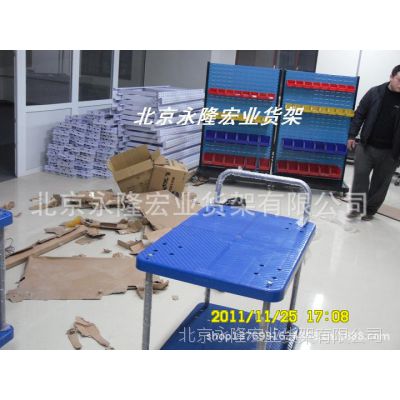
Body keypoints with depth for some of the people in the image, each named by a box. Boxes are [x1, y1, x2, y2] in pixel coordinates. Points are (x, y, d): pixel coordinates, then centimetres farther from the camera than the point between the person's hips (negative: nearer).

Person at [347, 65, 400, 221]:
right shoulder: (375, 93, -2)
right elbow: (359, 115, 3)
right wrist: (352, 135, -2)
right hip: (366, 145, 0)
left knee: (381, 181, 8)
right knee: (360, 174, -4)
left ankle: (370, 210, 23)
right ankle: (357, 206, 9)